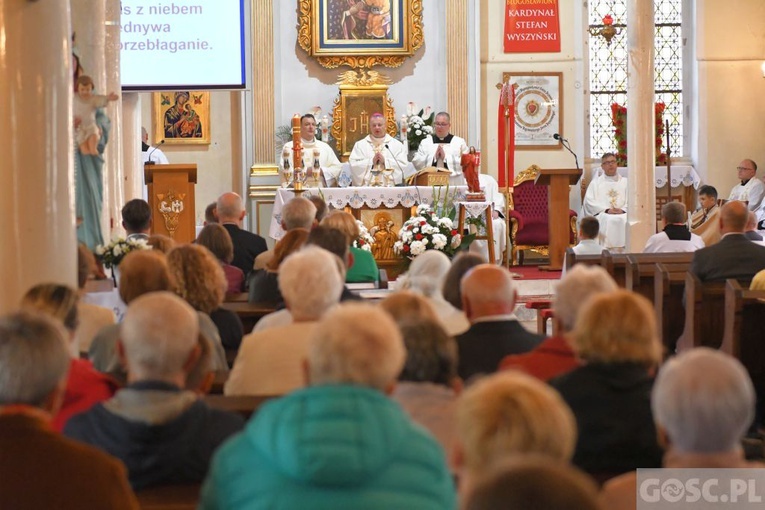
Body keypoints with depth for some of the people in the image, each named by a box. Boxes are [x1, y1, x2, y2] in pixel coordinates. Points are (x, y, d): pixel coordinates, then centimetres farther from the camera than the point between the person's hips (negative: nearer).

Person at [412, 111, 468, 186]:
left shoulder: (459, 142, 7)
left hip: (453, 184, -1)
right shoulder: (425, 142, 14)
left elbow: (464, 164, -5)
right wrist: (434, 157, -6)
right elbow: (417, 163, 4)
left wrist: (445, 157, -9)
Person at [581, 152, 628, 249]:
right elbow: (589, 202, 3)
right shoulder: (595, 182, 18)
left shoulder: (625, 182, 22)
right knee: (607, 220, -36)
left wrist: (623, 210, -12)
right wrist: (607, 210, -12)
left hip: (623, 214, 1)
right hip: (602, 214, -1)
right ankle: (607, 249, -37)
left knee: (626, 220, -33)